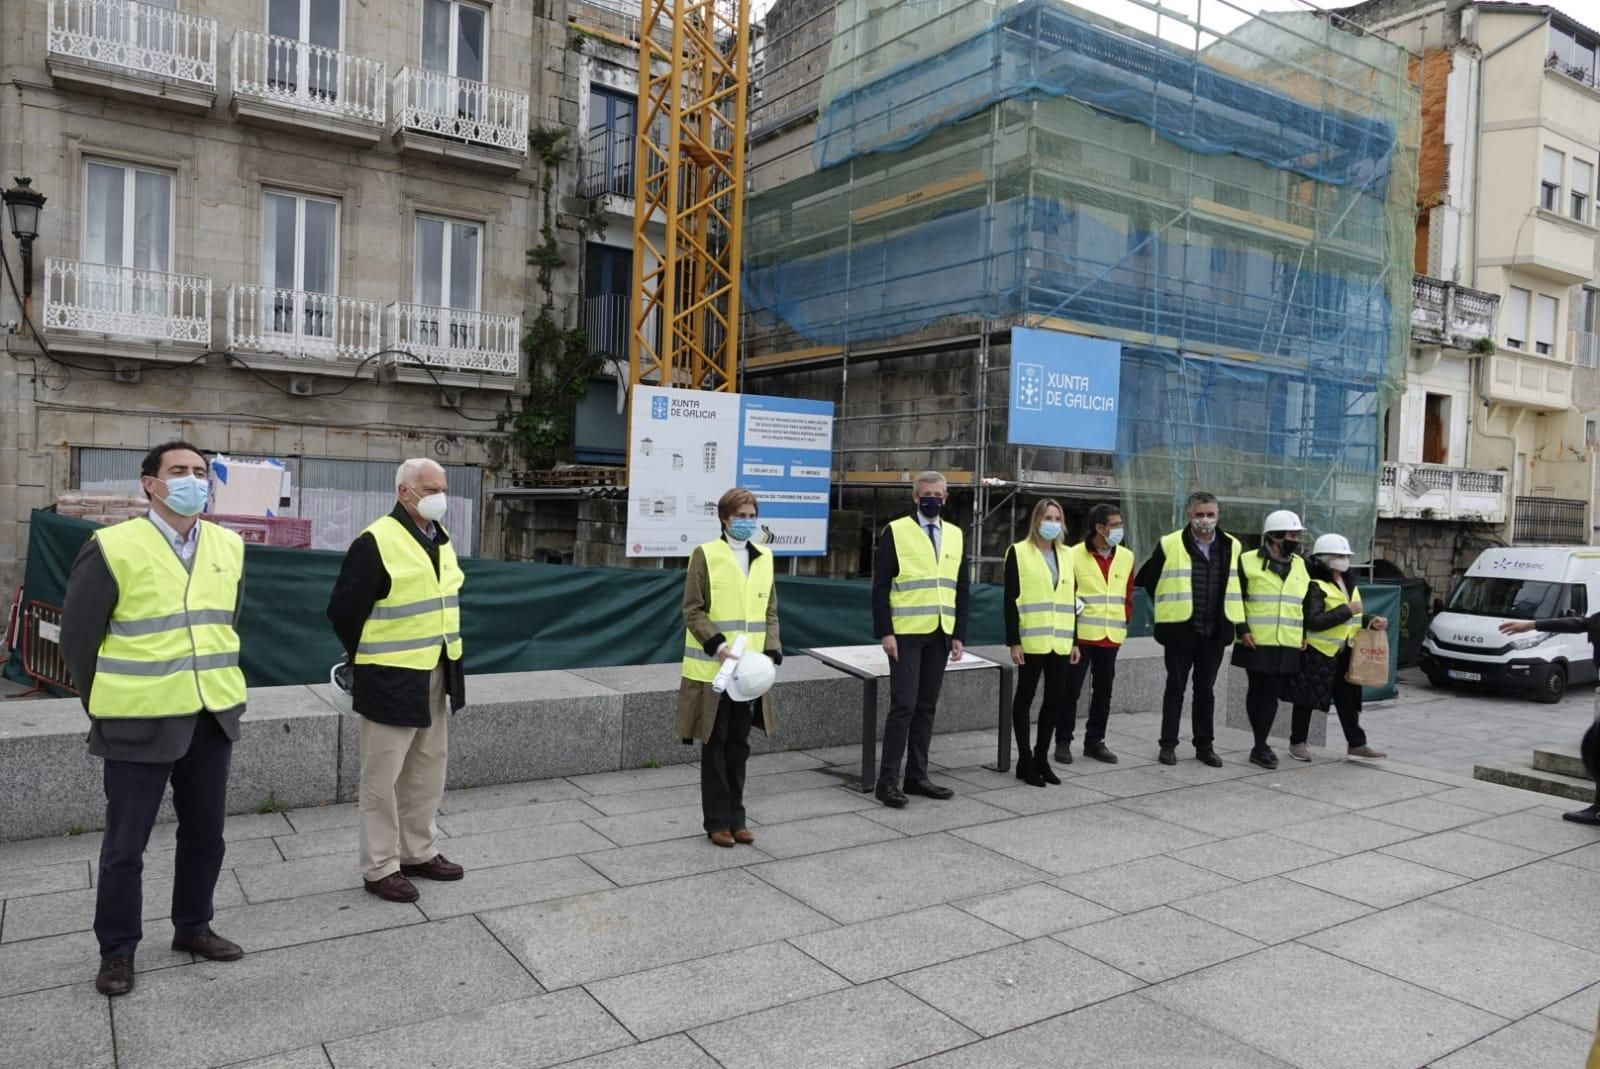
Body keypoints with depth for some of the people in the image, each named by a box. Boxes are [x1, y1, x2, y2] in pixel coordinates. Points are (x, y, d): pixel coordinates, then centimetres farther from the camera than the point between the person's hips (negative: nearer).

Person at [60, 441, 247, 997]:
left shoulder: (229, 546, 4)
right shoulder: (113, 547, -11)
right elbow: (78, 633, -4)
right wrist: (105, 704, 2)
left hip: (211, 719, 5)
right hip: (140, 722, -5)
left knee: (205, 834, 16)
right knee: (125, 844, 8)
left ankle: (192, 927, 34)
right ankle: (117, 951, 25)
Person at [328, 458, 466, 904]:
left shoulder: (440, 539, 9)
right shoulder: (375, 542, -16)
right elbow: (343, 609, -14)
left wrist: (446, 657, 15)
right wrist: (367, 658, -2)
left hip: (436, 675, 8)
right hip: (392, 679, -8)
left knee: (428, 769, 17)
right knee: (383, 775, 3)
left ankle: (420, 852, 31)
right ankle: (380, 868, 14)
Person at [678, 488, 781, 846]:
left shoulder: (763, 558, 9)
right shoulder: (705, 555, -6)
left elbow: (769, 612, 11)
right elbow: (693, 611, -8)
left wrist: (771, 651, -3)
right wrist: (718, 644, -21)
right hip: (713, 668, -4)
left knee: (739, 745, 13)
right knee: (715, 745, 5)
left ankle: (736, 818, 24)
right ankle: (717, 822, 16)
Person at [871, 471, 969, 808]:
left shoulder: (955, 535, 12)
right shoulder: (896, 531, -3)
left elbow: (961, 589, 13)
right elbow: (880, 586, -6)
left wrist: (959, 634, 6)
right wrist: (885, 632, -13)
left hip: (939, 635, 5)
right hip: (906, 633, -5)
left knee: (926, 707, 9)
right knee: (904, 705, -7)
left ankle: (917, 776, 18)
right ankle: (887, 781, 1)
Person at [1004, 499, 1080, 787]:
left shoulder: (1066, 555, 14)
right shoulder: (1019, 552, -3)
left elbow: (1071, 599, 16)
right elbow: (1011, 600, -7)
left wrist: (1075, 640, 12)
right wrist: (1013, 641, -13)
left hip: (1060, 641, 6)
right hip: (1032, 640, -5)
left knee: (1056, 697, 8)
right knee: (1025, 697, 3)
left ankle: (1042, 757, 21)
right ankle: (1025, 761, 10)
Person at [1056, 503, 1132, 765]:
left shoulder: (1126, 557, 6)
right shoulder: (1074, 555, -8)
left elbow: (1128, 594, 14)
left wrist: (1124, 622, 7)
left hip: (1111, 638, 4)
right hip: (1081, 635, -4)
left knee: (1104, 691, 10)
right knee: (1071, 689, 0)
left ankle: (1095, 741, 21)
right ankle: (1063, 741, 11)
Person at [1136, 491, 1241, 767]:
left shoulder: (1232, 547, 4)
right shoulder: (1170, 544, -7)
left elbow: (1239, 584, 17)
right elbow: (1145, 579, 1)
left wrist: (1233, 614, 12)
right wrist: (1167, 607, 5)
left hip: (1215, 631, 3)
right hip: (1180, 629, -3)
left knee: (1206, 689, 12)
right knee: (1175, 687, 5)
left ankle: (1205, 744, 21)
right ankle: (1168, 744, 12)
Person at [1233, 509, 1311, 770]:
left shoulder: (1300, 565, 12)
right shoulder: (1248, 562, -5)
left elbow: (1306, 603, 21)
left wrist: (1304, 635, 15)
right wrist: (1242, 629, -12)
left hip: (1287, 645, 4)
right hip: (1256, 642, -4)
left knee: (1271, 694, 3)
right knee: (1256, 691, 5)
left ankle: (1260, 747, 7)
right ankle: (1261, 746, 14)